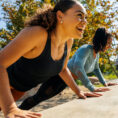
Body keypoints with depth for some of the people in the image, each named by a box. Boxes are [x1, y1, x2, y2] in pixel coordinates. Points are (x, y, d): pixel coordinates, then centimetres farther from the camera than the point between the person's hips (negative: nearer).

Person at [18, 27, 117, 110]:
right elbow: (77, 67, -45)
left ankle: (20, 112, 31)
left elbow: (96, 69, 22)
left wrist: (104, 83, 18)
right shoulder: (86, 49, -27)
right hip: (59, 76, -9)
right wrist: (92, 88, -45)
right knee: (38, 98, -6)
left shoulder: (97, 53, 3)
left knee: (42, 98, 17)